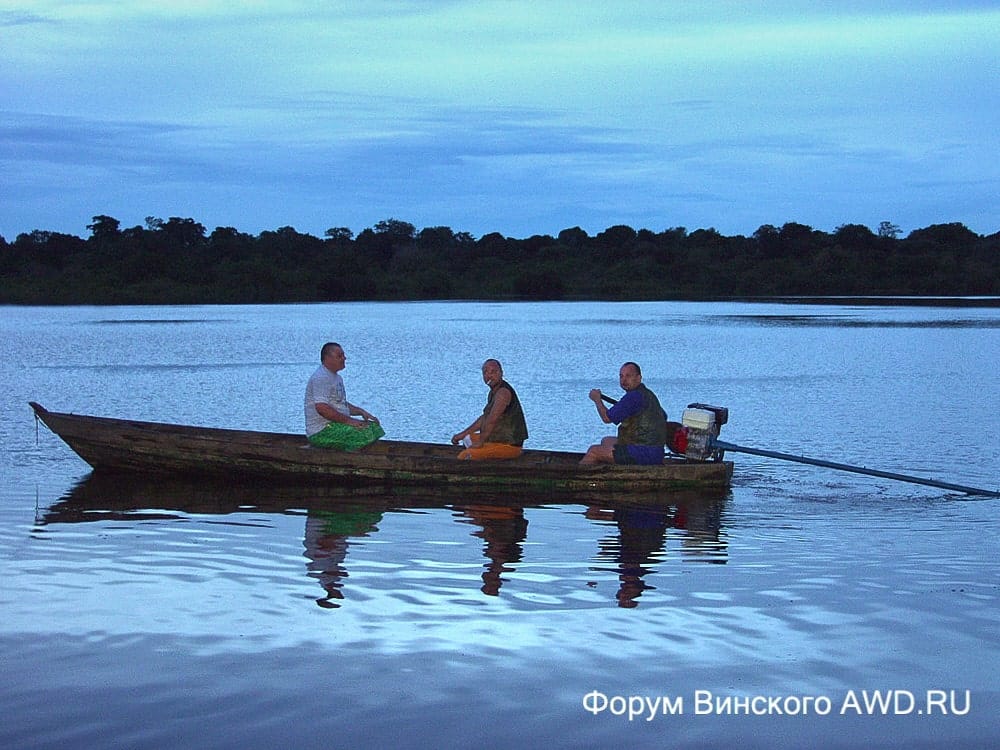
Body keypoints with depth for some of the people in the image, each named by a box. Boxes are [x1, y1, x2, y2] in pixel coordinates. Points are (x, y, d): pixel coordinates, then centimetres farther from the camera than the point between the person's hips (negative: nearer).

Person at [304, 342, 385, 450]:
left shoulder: (337, 378, 20)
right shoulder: (320, 378, -15)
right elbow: (321, 408, -26)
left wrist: (361, 412, 11)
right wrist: (349, 420, -22)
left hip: (337, 424, 11)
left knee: (374, 427, 0)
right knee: (364, 434, -26)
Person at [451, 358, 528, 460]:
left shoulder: (503, 392, -20)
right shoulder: (494, 391, 13)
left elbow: (491, 420, -26)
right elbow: (484, 418, 22)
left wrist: (480, 442, -20)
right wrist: (463, 434, 19)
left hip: (509, 445, -11)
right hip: (499, 438, 11)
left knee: (464, 456, -23)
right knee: (468, 438, 30)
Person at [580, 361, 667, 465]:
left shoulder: (634, 396, -19)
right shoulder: (649, 394, 12)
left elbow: (607, 418, -15)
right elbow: (664, 417, 30)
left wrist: (597, 399, 4)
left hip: (643, 454, -10)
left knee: (594, 451, 0)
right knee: (606, 441, 28)